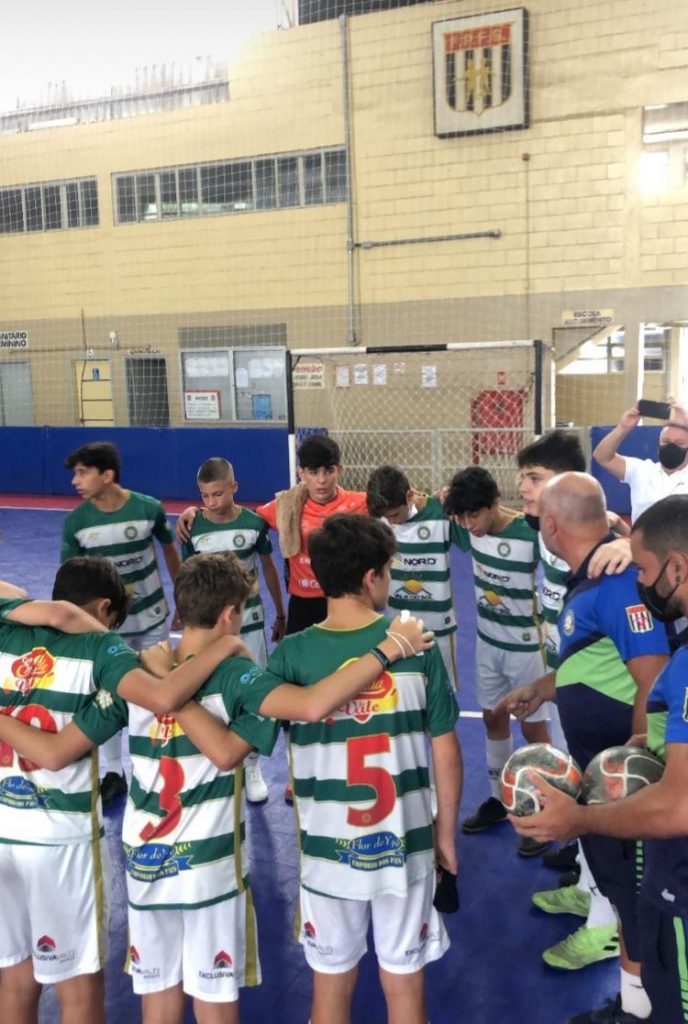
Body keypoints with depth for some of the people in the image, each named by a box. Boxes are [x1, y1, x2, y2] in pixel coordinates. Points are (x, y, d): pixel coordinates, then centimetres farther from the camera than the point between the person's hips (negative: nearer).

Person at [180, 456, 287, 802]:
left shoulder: (254, 523, -9)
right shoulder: (194, 528, -8)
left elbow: (268, 568, 4)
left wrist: (281, 614, 10)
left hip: (249, 622, 0)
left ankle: (252, 767, 22)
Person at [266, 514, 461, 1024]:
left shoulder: (291, 656, -12)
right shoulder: (417, 646, -10)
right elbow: (447, 752, -4)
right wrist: (447, 835, 8)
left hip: (328, 850, 0)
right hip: (405, 846, 1)